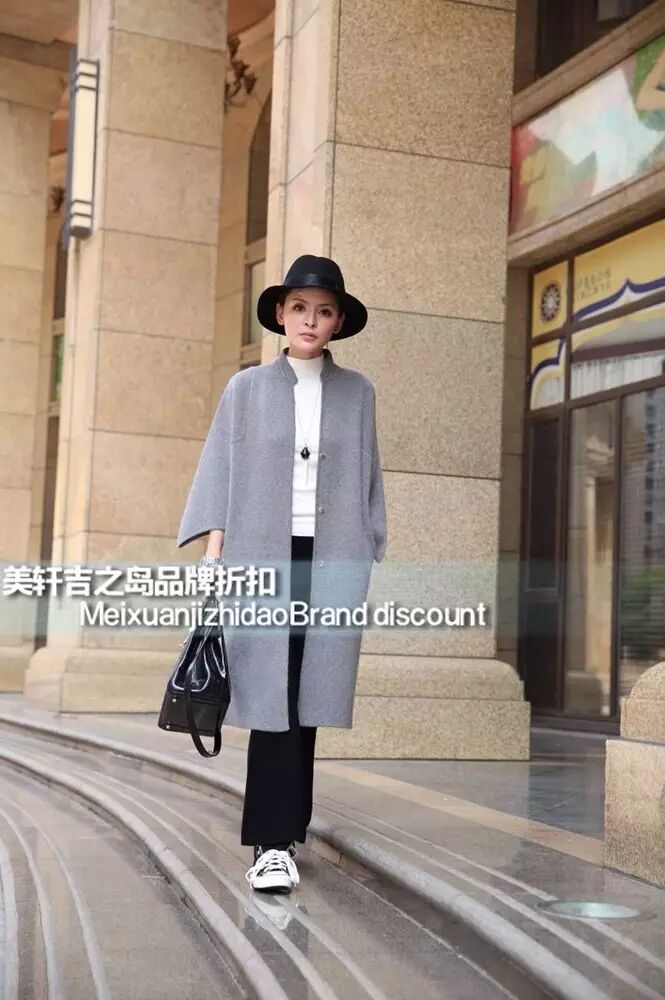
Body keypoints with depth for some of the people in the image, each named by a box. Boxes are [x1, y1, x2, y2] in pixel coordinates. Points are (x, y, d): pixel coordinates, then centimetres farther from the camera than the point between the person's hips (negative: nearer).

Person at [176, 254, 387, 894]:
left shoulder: (357, 393, 11)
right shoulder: (247, 388, 8)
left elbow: (366, 478, 11)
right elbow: (221, 473, 6)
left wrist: (368, 555, 6)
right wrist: (212, 553, -3)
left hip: (332, 557, 1)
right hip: (264, 554, -1)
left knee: (306, 693, 1)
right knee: (271, 693, -6)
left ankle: (279, 833, 11)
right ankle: (276, 842, -4)